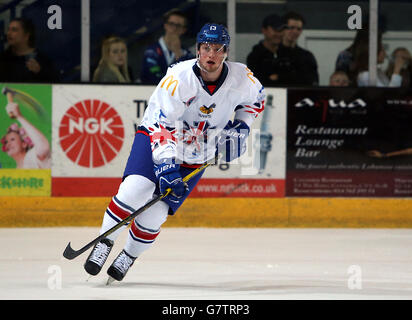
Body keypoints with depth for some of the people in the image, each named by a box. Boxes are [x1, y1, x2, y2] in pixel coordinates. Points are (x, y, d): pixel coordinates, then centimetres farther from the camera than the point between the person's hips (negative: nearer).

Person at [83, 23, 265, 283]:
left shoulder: (242, 78, -14)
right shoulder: (178, 78, -26)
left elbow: (256, 98, 11)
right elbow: (162, 127, -30)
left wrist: (241, 126, -5)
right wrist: (167, 165, -41)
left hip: (196, 156, 2)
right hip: (158, 134, -2)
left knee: (156, 212, -9)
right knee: (135, 189, -27)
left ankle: (128, 257, 15)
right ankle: (104, 243, -8)